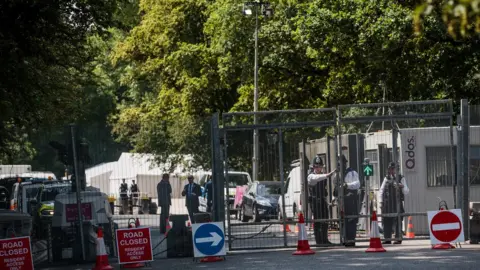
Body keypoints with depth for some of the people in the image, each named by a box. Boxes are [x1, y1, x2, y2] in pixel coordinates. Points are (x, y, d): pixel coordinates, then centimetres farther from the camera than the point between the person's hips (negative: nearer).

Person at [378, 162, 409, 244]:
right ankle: (387, 238, 6)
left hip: (397, 203, -3)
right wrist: (381, 201, 7)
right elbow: (381, 191, 17)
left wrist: (402, 186, -18)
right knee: (387, 220, 1)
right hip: (387, 203, 3)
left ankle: (398, 238, -2)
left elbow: (406, 192, 3)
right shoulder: (386, 178, 15)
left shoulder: (401, 178, 6)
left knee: (397, 221, -5)